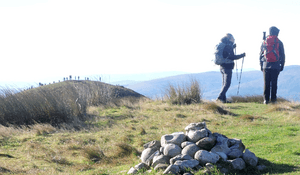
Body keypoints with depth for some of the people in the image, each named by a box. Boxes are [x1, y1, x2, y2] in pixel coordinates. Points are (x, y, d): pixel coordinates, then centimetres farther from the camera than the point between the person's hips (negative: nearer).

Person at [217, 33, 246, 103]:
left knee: (224, 84, 12)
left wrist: (233, 47, 32)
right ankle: (220, 97, -15)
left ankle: (223, 99, 12)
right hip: (227, 67, -9)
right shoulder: (229, 46, -14)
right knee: (227, 84, -8)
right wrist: (242, 55, -13)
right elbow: (232, 57, -21)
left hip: (222, 67, 9)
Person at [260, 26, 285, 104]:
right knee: (274, 83, 2)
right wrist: (282, 66, 11)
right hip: (276, 67, -1)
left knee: (266, 83, 3)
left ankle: (266, 99, 1)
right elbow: (282, 56, 3)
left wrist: (261, 66, 16)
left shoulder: (264, 42, 6)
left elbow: (260, 55, 9)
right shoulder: (279, 43, 2)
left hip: (266, 66, 1)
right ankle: (273, 99, 1)